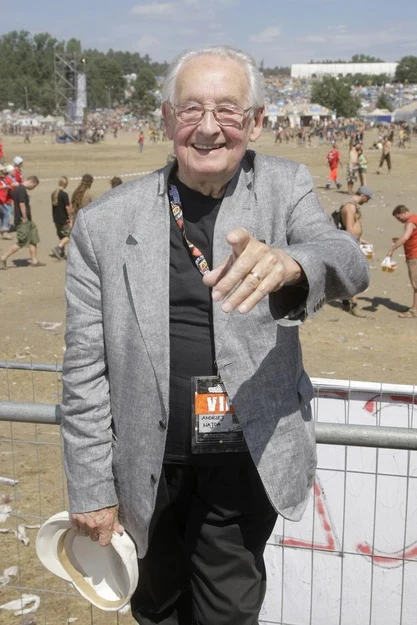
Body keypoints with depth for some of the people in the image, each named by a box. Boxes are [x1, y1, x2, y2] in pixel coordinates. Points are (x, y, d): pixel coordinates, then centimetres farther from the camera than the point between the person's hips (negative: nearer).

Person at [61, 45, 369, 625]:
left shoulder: (284, 186, -4)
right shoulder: (104, 223, -8)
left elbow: (349, 263, -22)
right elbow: (85, 370, -4)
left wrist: (289, 263, -45)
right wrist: (91, 492, -2)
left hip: (251, 457, 0)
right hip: (149, 464, 1)